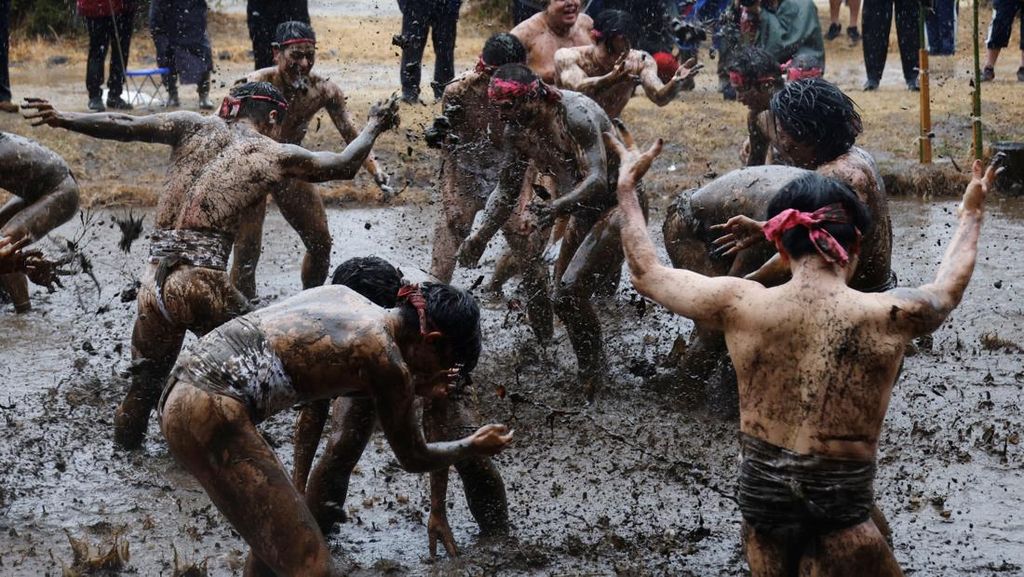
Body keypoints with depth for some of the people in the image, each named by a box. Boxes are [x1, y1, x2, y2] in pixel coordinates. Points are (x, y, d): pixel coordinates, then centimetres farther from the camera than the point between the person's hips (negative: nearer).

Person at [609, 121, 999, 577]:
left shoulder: (739, 305, -10)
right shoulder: (890, 317, -10)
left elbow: (647, 274, 8)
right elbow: (949, 287, 14)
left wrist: (627, 185, 21)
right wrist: (971, 213, 32)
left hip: (760, 502, 3)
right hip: (840, 518, -3)